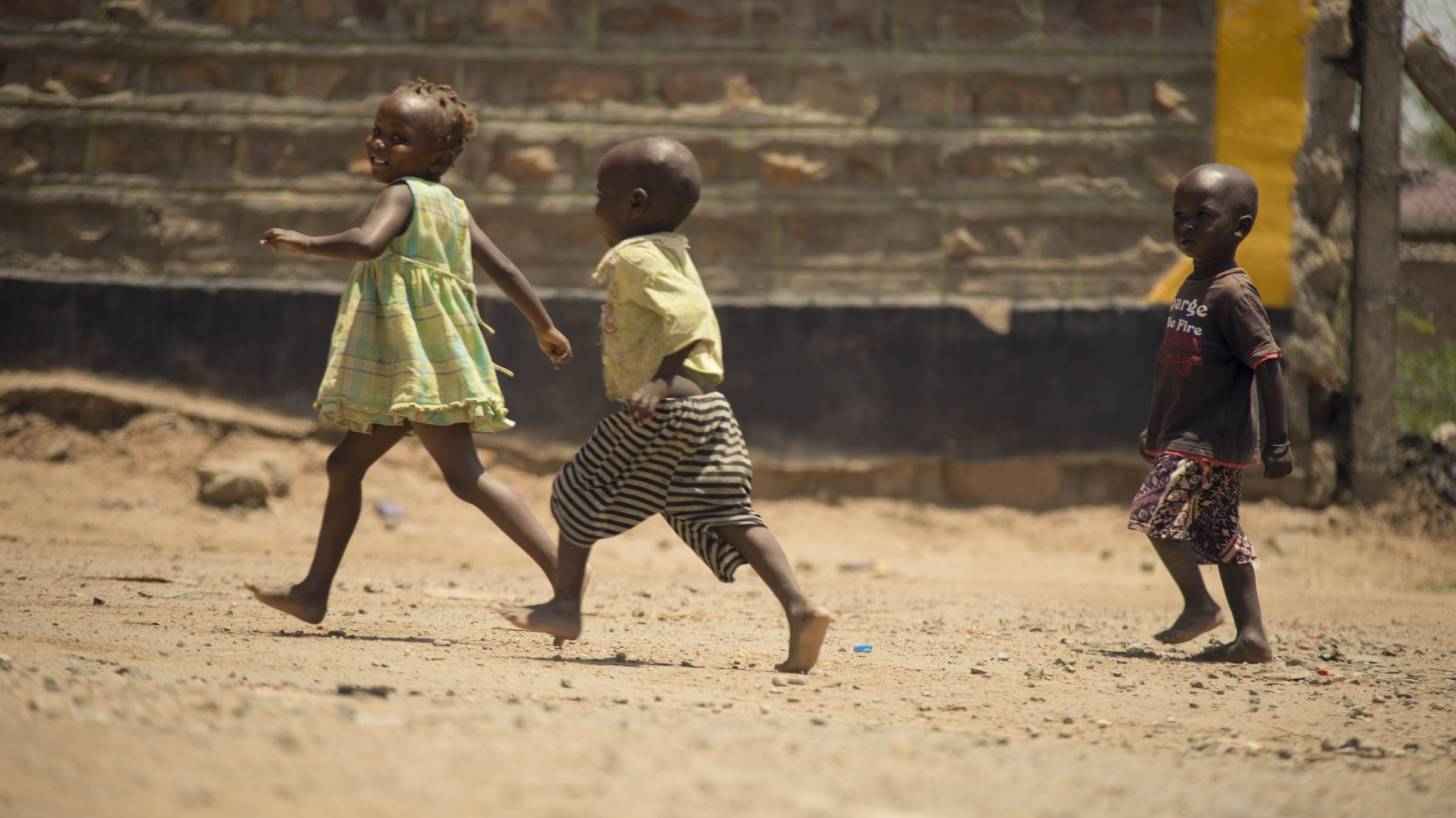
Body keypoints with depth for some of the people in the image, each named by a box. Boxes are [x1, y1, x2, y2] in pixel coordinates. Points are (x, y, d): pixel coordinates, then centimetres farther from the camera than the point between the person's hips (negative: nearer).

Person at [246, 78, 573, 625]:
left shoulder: (403, 193, -10)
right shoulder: (451, 206, 15)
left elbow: (368, 242, -31)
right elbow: (503, 269, 17)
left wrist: (307, 244, -18)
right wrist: (545, 329, 24)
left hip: (419, 366, -10)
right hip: (410, 370, 10)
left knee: (465, 476, -14)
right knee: (346, 465, 16)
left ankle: (563, 575, -20)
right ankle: (315, 592, 21)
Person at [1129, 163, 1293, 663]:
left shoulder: (1232, 293, -14)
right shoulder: (1190, 289, 14)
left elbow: (1267, 366, -18)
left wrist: (1278, 443, -20)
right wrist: (1154, 433, 27)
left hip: (1210, 441, -9)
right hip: (1182, 438, 9)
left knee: (1157, 512, -12)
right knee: (1222, 534, 7)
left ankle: (1199, 604, 1)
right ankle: (1251, 635, 7)